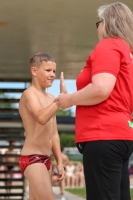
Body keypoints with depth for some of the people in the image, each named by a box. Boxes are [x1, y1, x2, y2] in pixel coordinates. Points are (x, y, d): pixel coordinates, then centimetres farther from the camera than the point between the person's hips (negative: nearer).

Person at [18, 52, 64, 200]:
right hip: (31, 159, -9)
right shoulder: (29, 93, -10)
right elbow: (41, 118, -31)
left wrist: (59, 162, 18)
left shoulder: (50, 98, 16)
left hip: (45, 159, 9)